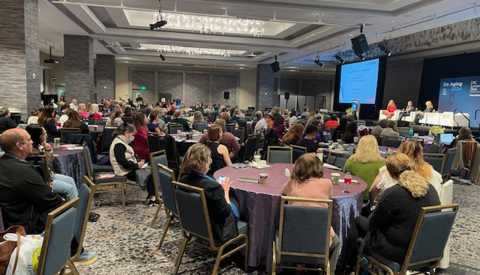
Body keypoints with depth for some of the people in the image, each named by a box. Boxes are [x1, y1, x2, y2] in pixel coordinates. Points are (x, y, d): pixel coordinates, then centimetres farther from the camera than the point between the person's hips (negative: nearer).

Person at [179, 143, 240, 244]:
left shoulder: (183, 179, -13)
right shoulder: (213, 186, -36)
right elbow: (226, 212, -21)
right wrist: (225, 191, -8)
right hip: (214, 232, -7)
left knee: (232, 200, 23)